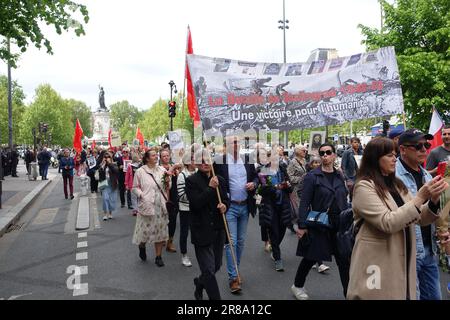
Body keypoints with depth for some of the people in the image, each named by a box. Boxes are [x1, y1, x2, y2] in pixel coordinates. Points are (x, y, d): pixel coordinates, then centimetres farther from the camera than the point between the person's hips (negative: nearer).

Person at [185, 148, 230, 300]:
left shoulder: (219, 180, 7)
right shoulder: (191, 180, -8)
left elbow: (226, 199, 15)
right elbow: (196, 203, -17)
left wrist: (225, 205, -7)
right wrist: (210, 188, -19)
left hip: (218, 229, 6)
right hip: (202, 230, -6)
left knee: (216, 266, 18)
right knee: (209, 269, -2)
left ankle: (199, 284, 45)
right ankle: (215, 296, 13)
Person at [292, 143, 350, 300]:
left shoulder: (339, 176, 7)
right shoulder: (312, 176, -8)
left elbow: (344, 201, 12)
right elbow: (304, 203, -11)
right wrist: (302, 226, -15)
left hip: (339, 225, 4)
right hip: (318, 225, -4)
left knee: (344, 260, 8)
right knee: (310, 258, 11)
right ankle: (297, 286, 34)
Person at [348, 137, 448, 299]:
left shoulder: (397, 184, 10)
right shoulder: (364, 187, -14)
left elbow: (420, 218, 8)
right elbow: (387, 223, -23)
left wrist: (433, 200, -11)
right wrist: (420, 197, -24)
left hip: (403, 261, 7)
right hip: (378, 264, -7)